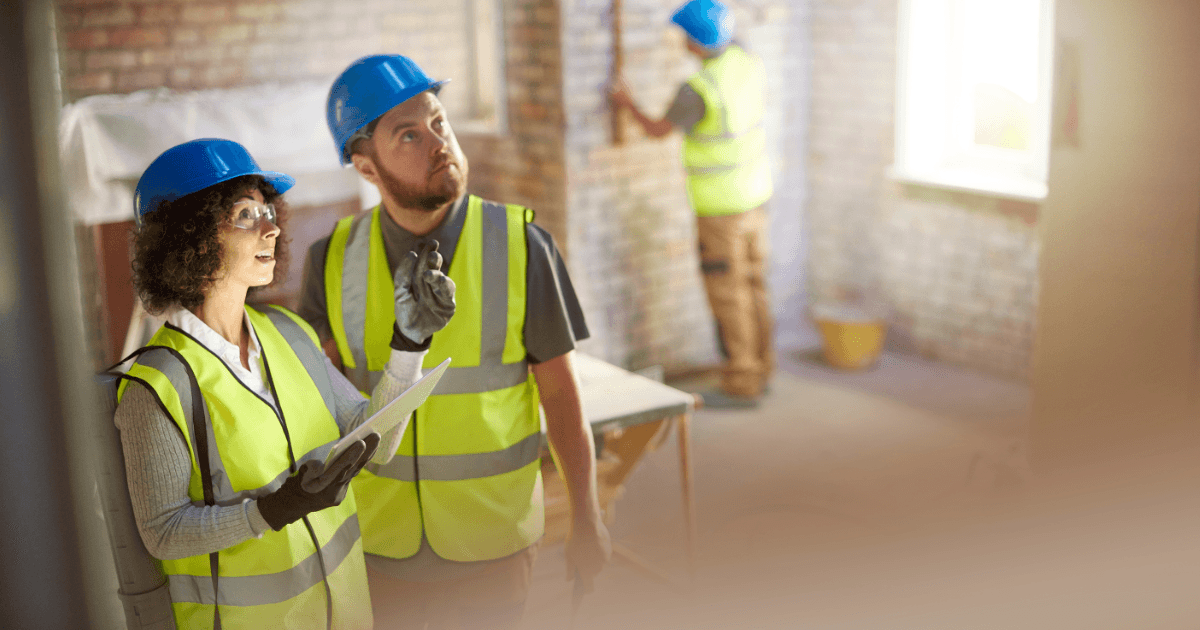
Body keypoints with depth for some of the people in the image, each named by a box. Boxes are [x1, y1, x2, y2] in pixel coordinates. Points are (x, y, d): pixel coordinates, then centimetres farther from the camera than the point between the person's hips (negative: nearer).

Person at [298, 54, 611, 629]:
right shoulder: (334, 259, -9)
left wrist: (586, 520, -3)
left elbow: (560, 391, -7)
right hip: (377, 538, 2)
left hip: (491, 540, -1)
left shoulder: (520, 246, -14)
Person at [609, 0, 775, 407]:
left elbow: (657, 131, -10)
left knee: (728, 296, 1)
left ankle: (741, 385, 8)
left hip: (721, 209, -8)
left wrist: (628, 104, 9)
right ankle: (758, 369, 26)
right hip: (754, 195, 8)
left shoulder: (697, 89, -26)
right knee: (752, 286, 16)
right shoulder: (747, 63, -4)